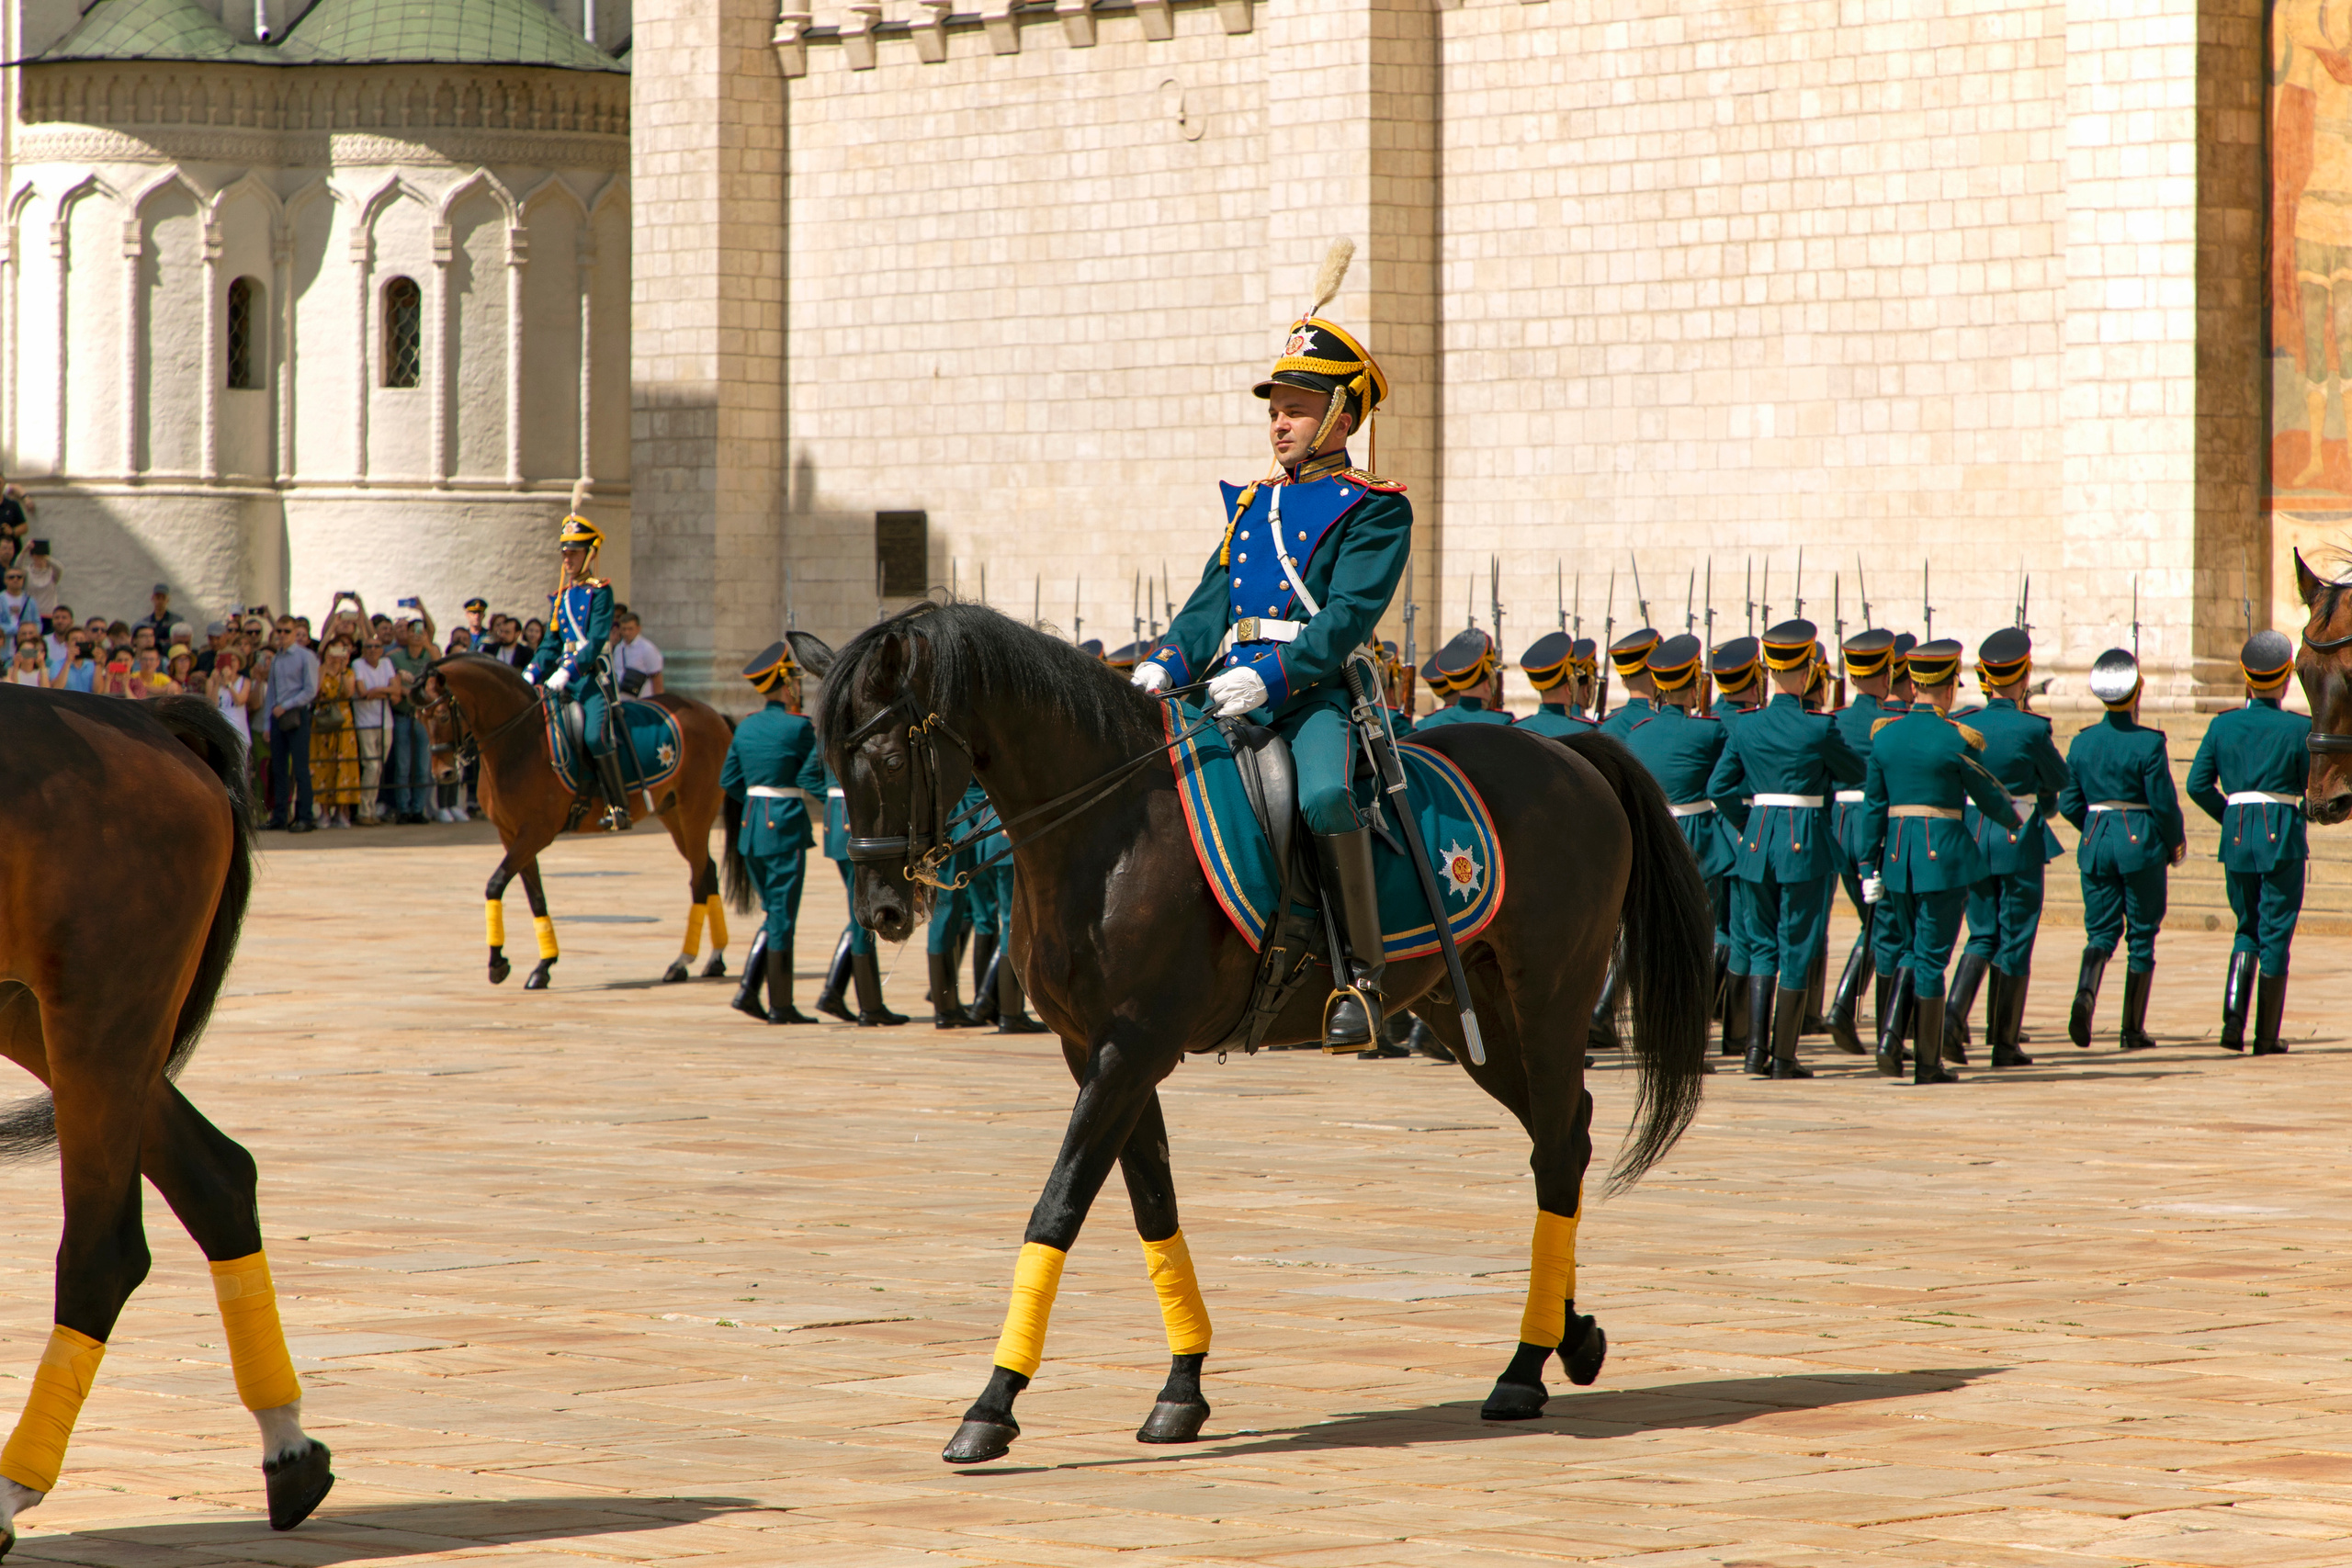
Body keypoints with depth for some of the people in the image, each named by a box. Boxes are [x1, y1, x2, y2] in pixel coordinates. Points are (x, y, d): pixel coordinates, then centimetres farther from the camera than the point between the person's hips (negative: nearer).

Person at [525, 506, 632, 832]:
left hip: (591, 678, -7)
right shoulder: (559, 598, 17)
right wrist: (530, 677, 3)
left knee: (596, 736, -26)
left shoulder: (599, 592, -4)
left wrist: (566, 672, -24)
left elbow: (597, 640, -14)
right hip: (562, 680, 7)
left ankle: (619, 807, -19)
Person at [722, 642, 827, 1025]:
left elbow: (729, 781, 12)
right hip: (786, 828, -7)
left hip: (751, 829, 7)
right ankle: (780, 1006, 4)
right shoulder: (799, 727, -13)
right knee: (782, 917, -1)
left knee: (775, 914, 18)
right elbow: (814, 781, -14)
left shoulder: (746, 728, 8)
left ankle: (748, 990, 8)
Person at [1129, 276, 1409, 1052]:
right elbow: (1209, 606, 17)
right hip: (1240, 689, 7)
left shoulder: (1374, 510, 2)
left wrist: (1267, 676, -24)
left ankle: (1362, 976, -29)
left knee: (1325, 795, -36)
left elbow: (1347, 617, -11)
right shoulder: (1252, 504, 23)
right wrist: (1165, 666, -3)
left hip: (1319, 691, -7)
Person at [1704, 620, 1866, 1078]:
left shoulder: (1744, 727, 0)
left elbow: (1717, 788, 5)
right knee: (1796, 948, 4)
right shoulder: (1818, 729, -11)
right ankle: (1783, 1056, 5)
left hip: (1757, 840, 3)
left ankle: (1756, 1048, 5)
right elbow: (1856, 773, 3)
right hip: (1803, 842, -3)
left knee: (1762, 944, 14)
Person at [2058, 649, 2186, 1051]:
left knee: (2101, 930, 10)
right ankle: (2133, 1029, 9)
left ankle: (2086, 992, -22)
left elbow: (2068, 804, 5)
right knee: (2142, 935, 7)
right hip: (2141, 844, -4)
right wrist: (2176, 842, 7)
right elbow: (2164, 803, -10)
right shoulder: (2148, 743, -12)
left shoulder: (2082, 742, 2)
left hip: (2096, 844, 4)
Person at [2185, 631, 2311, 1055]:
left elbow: (2197, 784, -1)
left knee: (2248, 930, 18)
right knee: (2275, 935, 4)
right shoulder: (2299, 728, -7)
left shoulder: (2223, 725, 2)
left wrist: (2232, 816, 11)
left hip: (2237, 840, 3)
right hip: (2283, 837, -3)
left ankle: (2233, 1017, -2)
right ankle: (2266, 1036, 5)